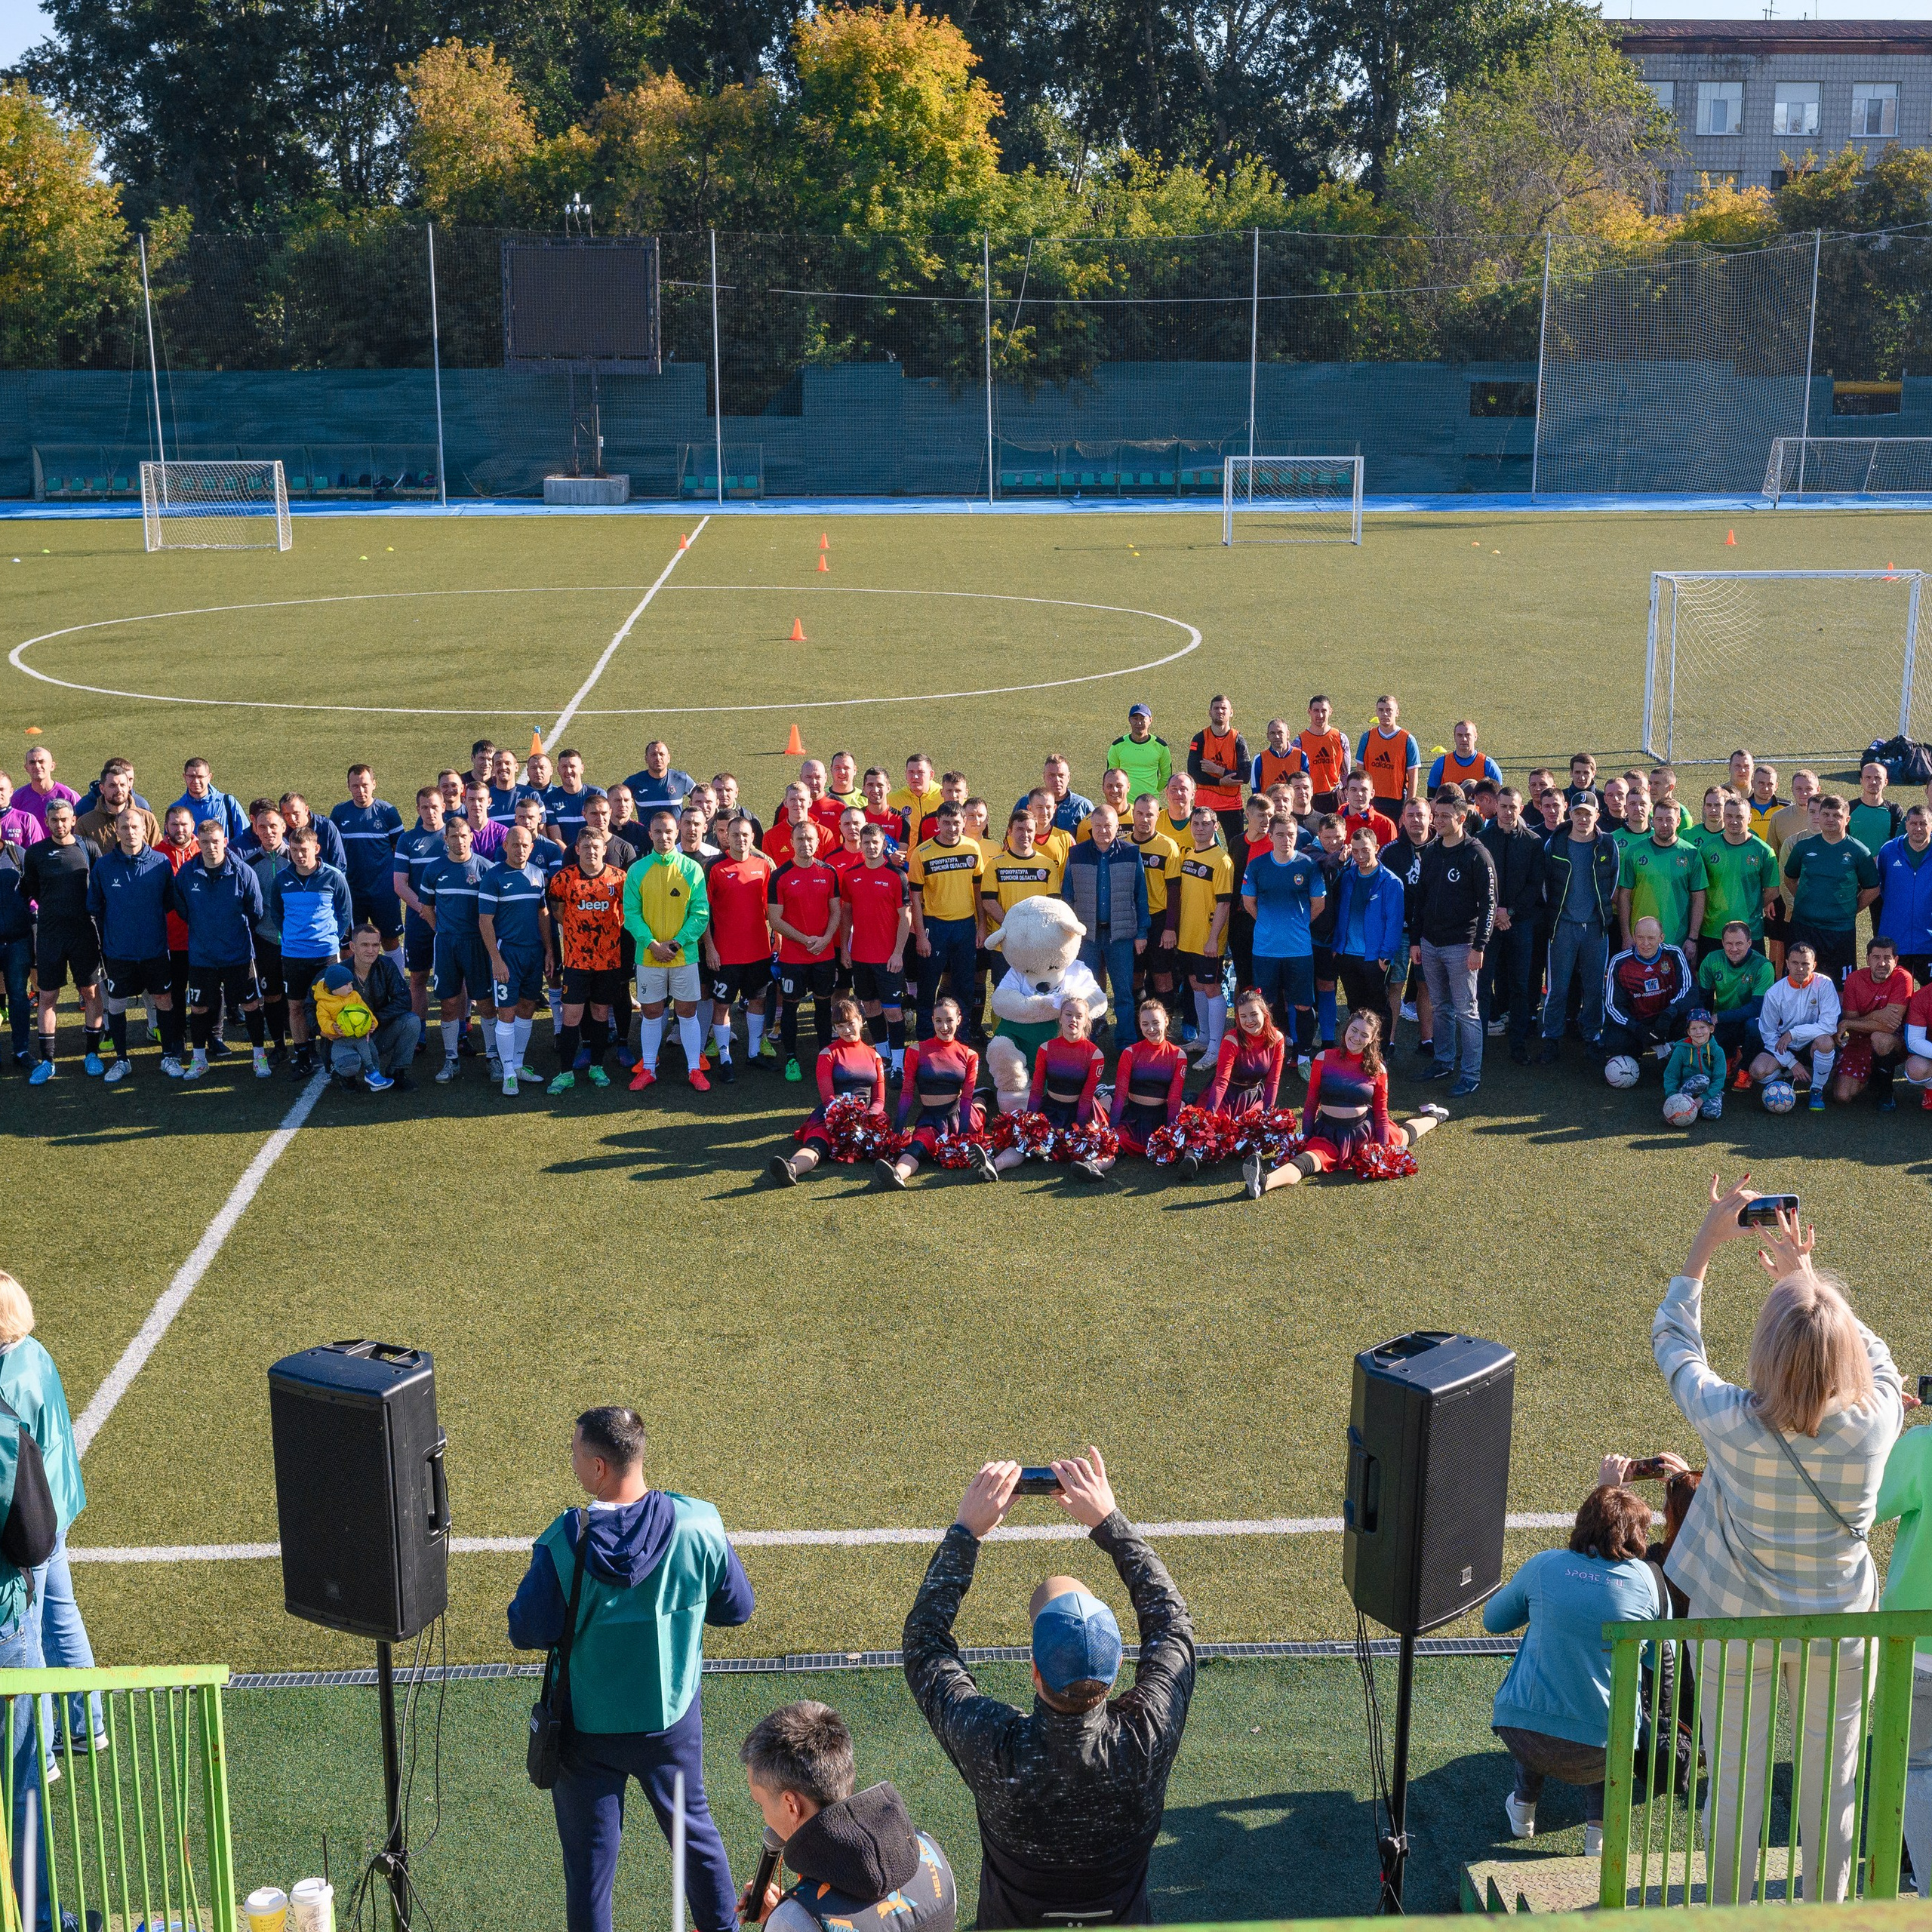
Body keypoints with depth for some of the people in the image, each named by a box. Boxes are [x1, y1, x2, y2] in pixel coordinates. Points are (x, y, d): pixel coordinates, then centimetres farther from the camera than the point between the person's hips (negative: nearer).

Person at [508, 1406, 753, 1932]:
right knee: (694, 1828, 26)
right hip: (673, 1717, 3)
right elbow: (737, 1610, -5)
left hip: (588, 1727, -3)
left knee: (589, 1855, 16)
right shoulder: (699, 1526, -18)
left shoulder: (564, 1544, -25)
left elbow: (526, 1633, -16)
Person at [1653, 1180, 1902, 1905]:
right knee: (1830, 1783, 20)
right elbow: (1873, 1356, 0)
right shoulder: (1877, 1418, -25)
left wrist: (1707, 1240, -3)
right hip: (1838, 1628, 1)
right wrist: (1807, 1276, 5)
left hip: (1737, 1627, -1)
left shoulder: (1732, 1424, -29)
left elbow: (1672, 1341, -10)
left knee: (1735, 1782, 15)